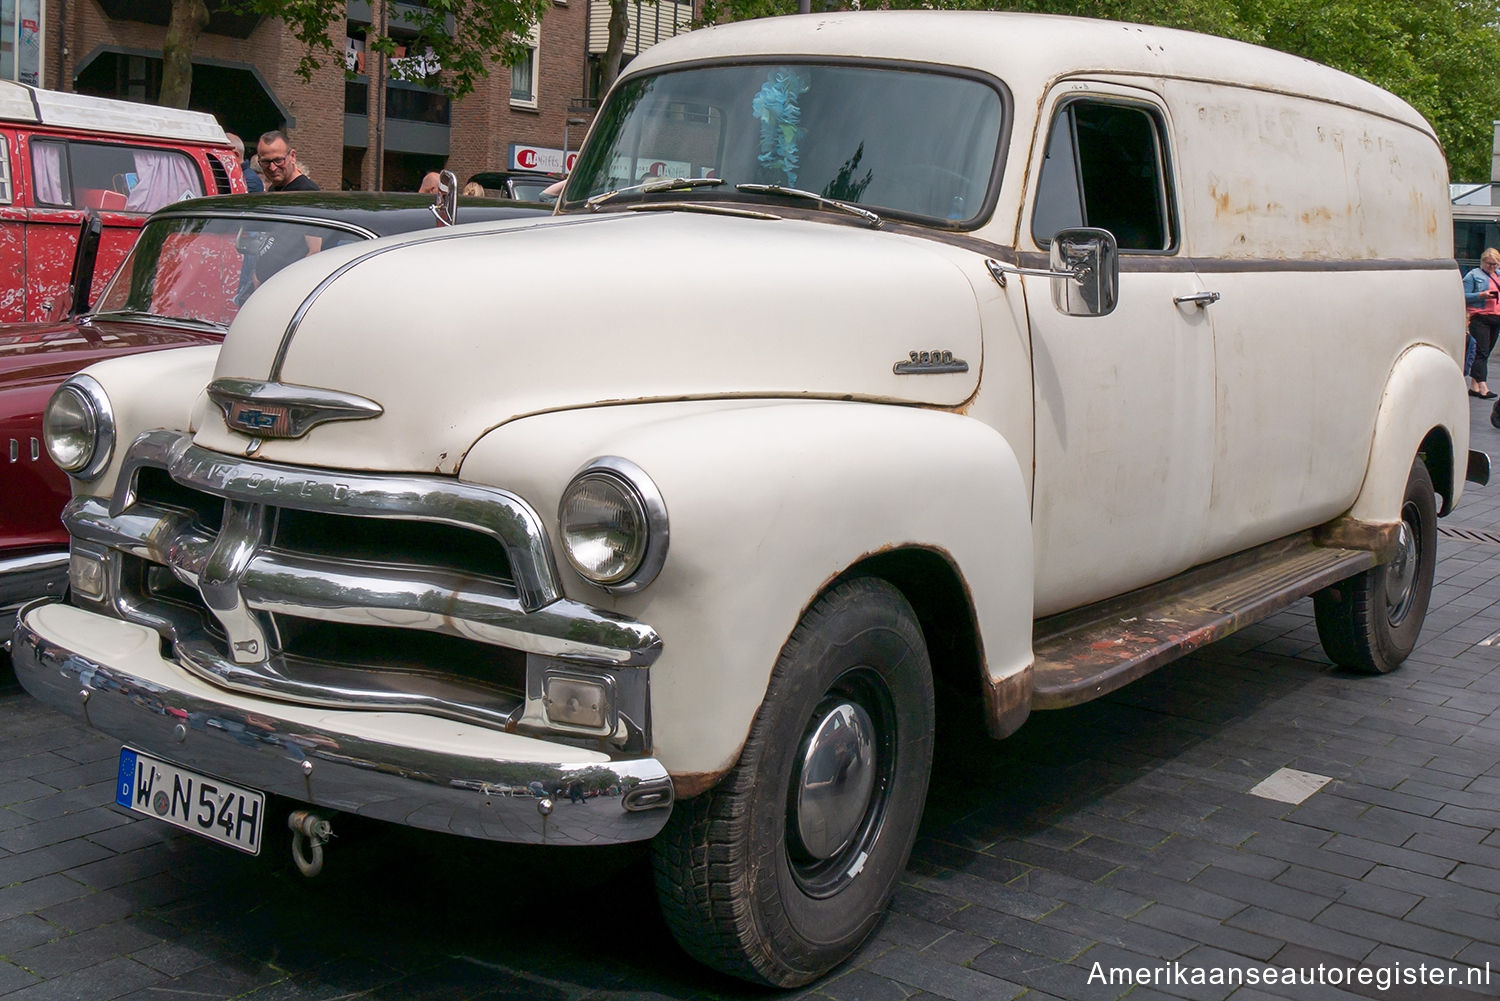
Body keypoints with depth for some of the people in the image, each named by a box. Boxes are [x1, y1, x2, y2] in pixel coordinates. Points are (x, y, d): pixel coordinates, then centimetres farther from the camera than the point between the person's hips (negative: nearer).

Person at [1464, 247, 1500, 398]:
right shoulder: (1474, 275, 0)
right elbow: (1464, 297, -7)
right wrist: (1482, 295, -19)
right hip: (1479, 318, -7)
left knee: (1486, 352, 7)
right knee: (1481, 352, -12)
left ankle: (1475, 386, 10)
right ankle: (1482, 386, -17)